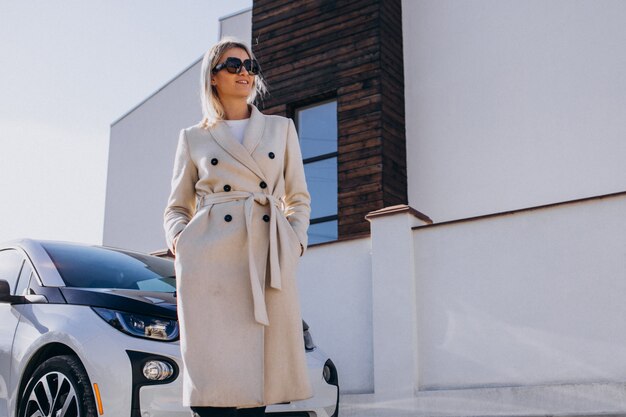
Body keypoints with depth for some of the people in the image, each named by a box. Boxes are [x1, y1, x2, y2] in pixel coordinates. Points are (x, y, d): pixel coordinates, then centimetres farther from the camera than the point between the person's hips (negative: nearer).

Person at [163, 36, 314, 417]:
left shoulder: (281, 128, 19)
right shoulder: (194, 137, 16)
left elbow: (299, 199, 20)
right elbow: (177, 208, 18)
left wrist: (296, 243, 4)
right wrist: (178, 239, -2)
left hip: (270, 258, 1)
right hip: (210, 257, -1)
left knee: (260, 375, -3)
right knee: (214, 383, -9)